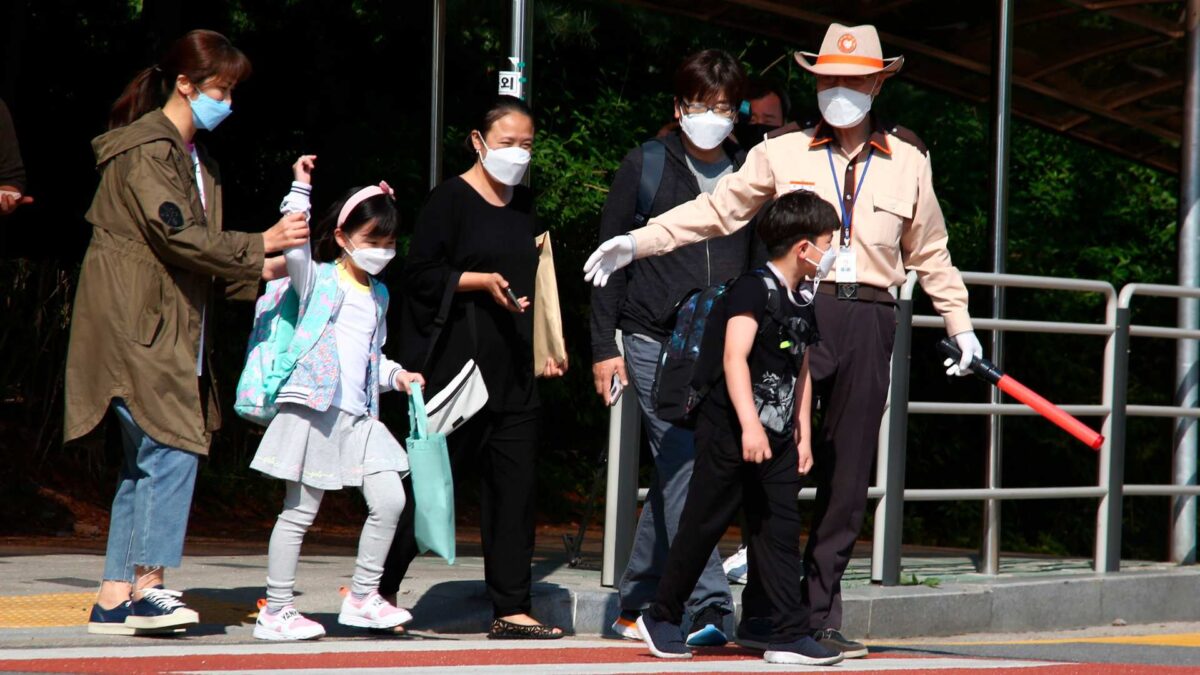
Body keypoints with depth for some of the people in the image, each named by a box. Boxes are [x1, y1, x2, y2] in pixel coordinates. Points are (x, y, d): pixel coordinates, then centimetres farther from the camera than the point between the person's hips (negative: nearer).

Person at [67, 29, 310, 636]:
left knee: (146, 462, 6)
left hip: (172, 332, 10)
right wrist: (259, 244, -16)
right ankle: (147, 587, -12)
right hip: (136, 328, -10)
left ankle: (114, 600, 7)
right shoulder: (145, 150, -11)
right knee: (172, 450, -15)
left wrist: (259, 272, 8)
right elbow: (176, 234, -20)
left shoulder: (196, 160, 21)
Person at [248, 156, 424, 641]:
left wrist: (396, 375, 15)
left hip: (359, 416, 6)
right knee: (300, 513, -2)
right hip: (314, 410, -6)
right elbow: (293, 245, -18)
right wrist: (300, 190, -18)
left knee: (390, 500, -4)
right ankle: (275, 611, 4)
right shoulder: (318, 279, 2)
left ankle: (362, 597, 8)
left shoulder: (378, 295, 20)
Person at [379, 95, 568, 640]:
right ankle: (380, 589, 11)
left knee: (515, 487, 2)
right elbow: (420, 275, -8)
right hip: (457, 365, -6)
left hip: (514, 370, 6)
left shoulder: (523, 204, 16)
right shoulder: (451, 200, -4)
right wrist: (481, 280, -19)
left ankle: (511, 610, 4)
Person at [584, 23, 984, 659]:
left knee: (848, 471, 3)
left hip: (868, 321, 2)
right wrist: (638, 241, -2)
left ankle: (820, 615, 10)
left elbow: (928, 250, 22)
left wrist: (960, 324, 24)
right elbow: (717, 209, 7)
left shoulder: (908, 159, 13)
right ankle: (762, 610, 0)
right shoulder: (783, 152, 7)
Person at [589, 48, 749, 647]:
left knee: (674, 479, 9)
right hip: (654, 344, -3)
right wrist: (603, 346, -2)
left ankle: (634, 604, 19)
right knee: (682, 472, -13)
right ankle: (709, 607, -17)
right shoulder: (646, 166, 2)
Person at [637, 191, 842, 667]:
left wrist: (804, 434, 19)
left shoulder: (803, 305, 14)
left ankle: (789, 635, 1)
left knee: (780, 530, 2)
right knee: (705, 525, 1)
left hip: (775, 438, 8)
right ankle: (661, 618, 16)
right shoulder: (755, 289, -13)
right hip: (729, 431, -8)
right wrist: (749, 424, -31)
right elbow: (734, 356, -23)